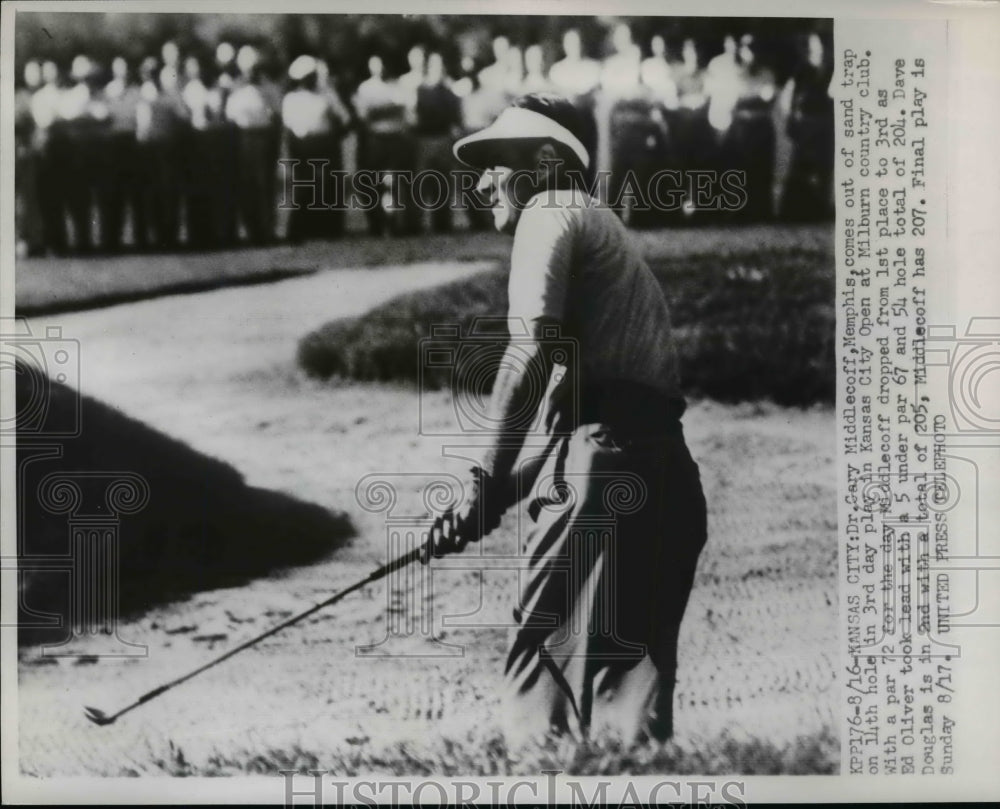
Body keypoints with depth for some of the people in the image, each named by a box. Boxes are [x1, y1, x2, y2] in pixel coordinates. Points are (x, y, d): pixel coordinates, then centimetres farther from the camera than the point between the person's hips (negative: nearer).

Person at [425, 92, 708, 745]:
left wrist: (490, 482, -7)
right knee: (631, 682, 6)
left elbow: (533, 349, -13)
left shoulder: (551, 213, 4)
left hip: (603, 470, -9)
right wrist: (503, 491, 24)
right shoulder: (605, 231, 32)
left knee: (544, 673, -8)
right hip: (666, 475, 9)